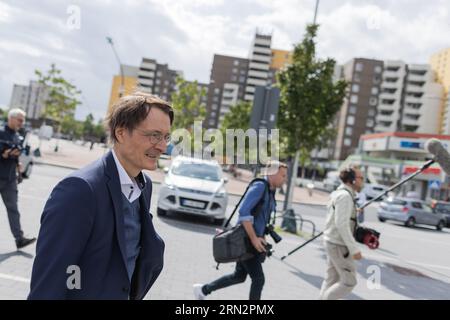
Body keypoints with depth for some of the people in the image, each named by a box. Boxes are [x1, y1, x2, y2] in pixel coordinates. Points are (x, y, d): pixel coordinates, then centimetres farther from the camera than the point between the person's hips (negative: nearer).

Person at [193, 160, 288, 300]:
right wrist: (253, 238, -24)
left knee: (239, 276, 18)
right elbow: (243, 211, -25)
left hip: (253, 240, 9)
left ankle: (203, 290, 32)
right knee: (258, 279, -3)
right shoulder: (259, 186, -17)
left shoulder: (270, 191, 12)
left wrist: (258, 238, 17)